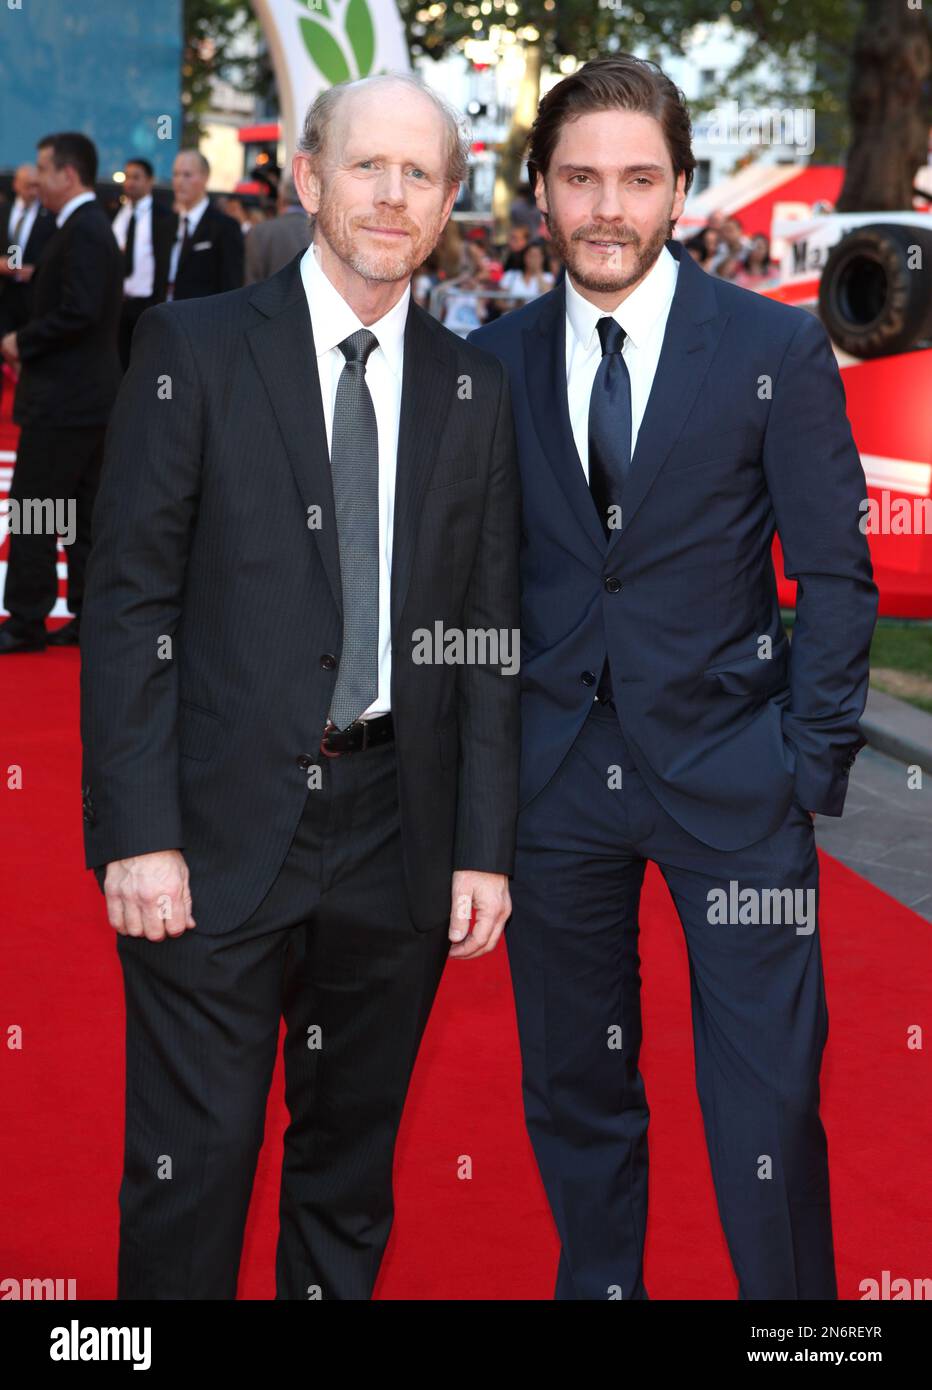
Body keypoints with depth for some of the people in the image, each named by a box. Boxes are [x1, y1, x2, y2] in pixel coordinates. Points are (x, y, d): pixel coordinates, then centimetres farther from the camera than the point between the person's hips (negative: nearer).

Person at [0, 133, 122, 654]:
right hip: (92, 394, 10)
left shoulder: (83, 231, -17)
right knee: (84, 514, 12)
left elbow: (79, 312, -26)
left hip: (63, 397, -10)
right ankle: (90, 616, 15)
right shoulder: (93, 226, 15)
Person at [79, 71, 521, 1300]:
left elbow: (488, 634, 8)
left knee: (352, 1163, 15)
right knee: (193, 1164, 0)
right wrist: (137, 834, -11)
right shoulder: (195, 347, -1)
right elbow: (129, 602, -5)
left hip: (397, 830, 3)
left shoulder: (475, 389, 8)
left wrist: (483, 848, 3)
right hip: (223, 827, -3)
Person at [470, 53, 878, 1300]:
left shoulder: (777, 348, -2)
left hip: (731, 775, -2)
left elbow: (835, 572, -1)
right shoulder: (495, 359, 5)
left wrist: (814, 764, -6)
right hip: (553, 773, 3)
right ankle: (598, 1283, 32)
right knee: (574, 1090, 13)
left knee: (770, 1100, -2)